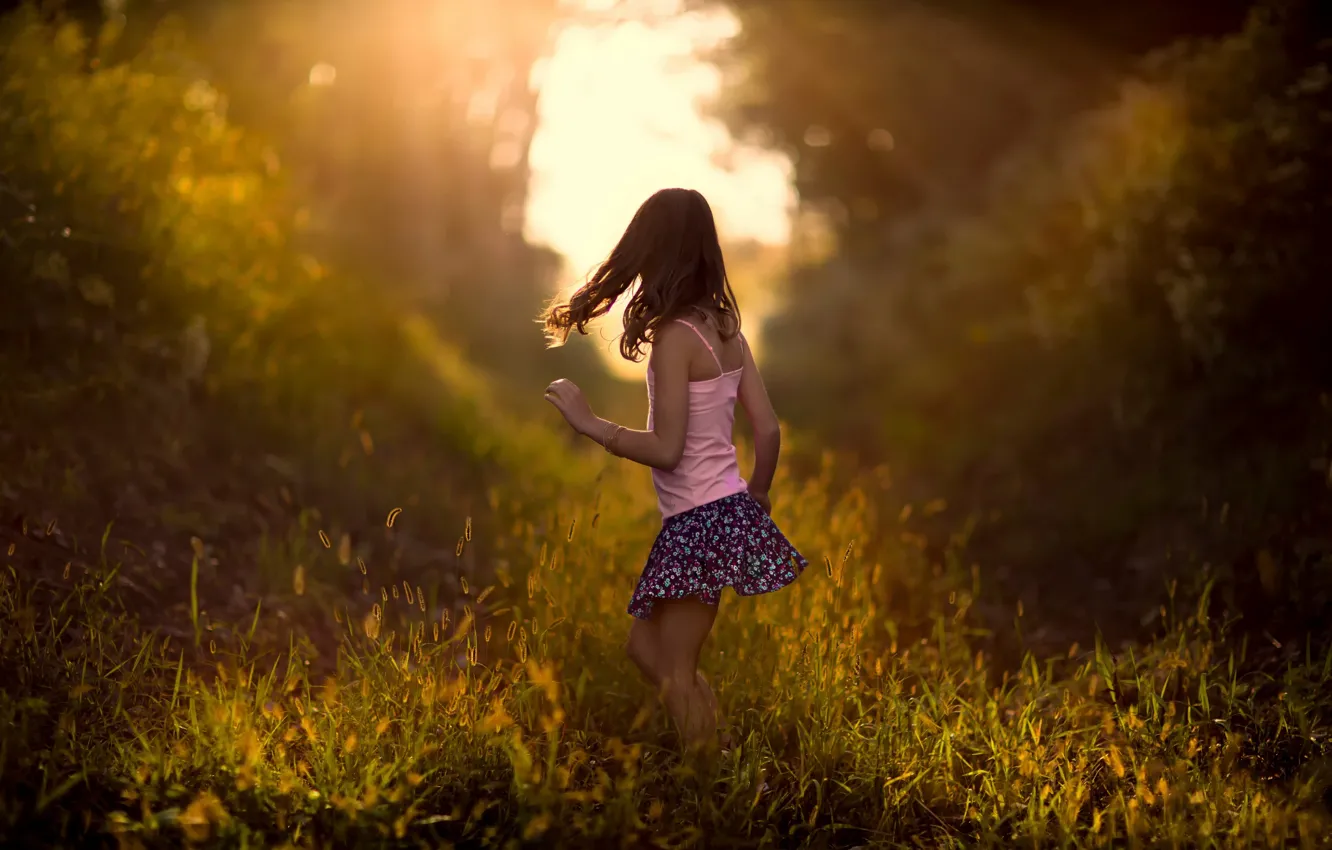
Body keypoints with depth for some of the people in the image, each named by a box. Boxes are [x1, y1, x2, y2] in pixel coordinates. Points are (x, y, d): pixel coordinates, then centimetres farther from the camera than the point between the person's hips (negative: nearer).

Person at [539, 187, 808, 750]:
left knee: (676, 669, 4)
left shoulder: (674, 334, -16)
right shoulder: (725, 326, 7)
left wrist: (588, 422, -12)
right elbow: (768, 430, 7)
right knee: (645, 645, 21)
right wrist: (756, 500, 22)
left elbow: (666, 448, -20)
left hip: (699, 522, -8)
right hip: (733, 512, 8)